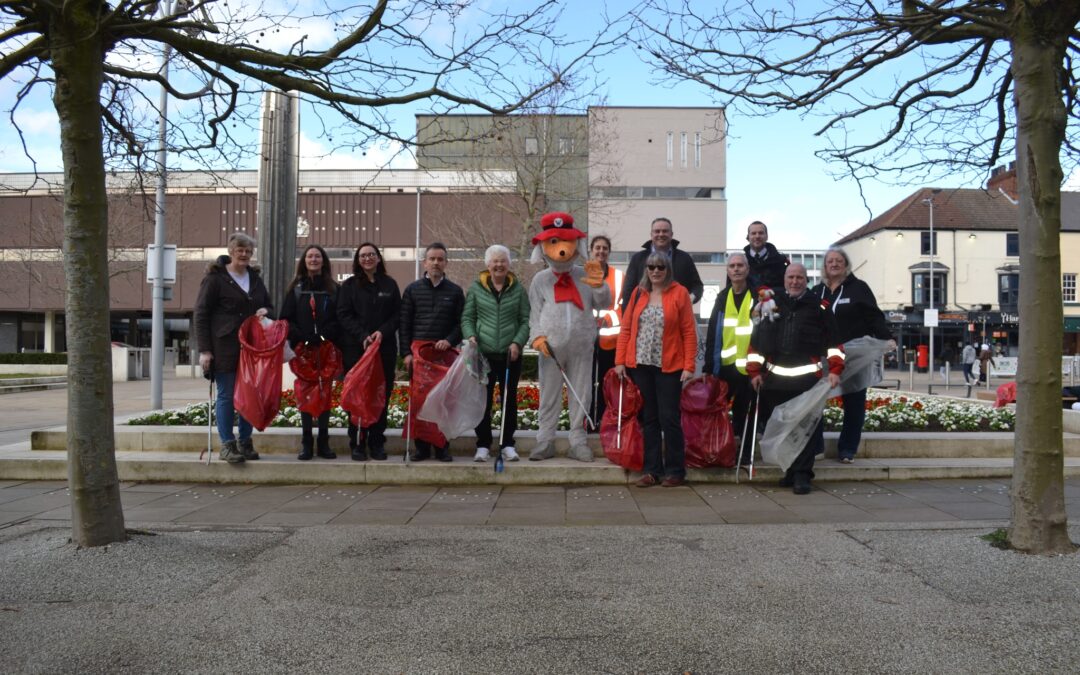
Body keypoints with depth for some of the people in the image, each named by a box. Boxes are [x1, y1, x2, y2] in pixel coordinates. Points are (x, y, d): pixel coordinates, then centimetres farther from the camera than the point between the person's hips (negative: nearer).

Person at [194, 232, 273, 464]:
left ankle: (245, 442, 17)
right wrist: (204, 350, -11)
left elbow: (269, 305, 29)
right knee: (226, 395, -3)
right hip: (224, 347, -5)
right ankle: (227, 444, 4)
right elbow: (201, 314, -4)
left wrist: (265, 311, 2)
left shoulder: (255, 278, 17)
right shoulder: (215, 278, -1)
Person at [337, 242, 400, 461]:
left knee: (382, 396, 0)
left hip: (385, 348, 1)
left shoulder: (390, 284, 12)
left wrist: (382, 332, -10)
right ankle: (357, 443, 3)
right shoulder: (349, 285, 8)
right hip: (355, 348, -1)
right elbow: (343, 315, 0)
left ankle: (377, 443, 9)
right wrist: (362, 336, -13)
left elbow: (398, 314, 7)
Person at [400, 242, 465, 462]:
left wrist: (450, 340, -10)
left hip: (445, 353, 0)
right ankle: (421, 447, 8)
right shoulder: (412, 289, 9)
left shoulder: (455, 291, 9)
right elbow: (404, 323, 7)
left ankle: (442, 446, 7)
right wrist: (406, 352, -2)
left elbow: (461, 323, 8)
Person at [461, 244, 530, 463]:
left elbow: (526, 320, 5)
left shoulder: (518, 289, 7)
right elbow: (467, 318, 8)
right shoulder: (476, 288, 7)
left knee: (509, 400, 6)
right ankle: (483, 445, 10)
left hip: (510, 355, 1)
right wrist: (470, 335, -10)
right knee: (483, 400, 0)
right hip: (483, 354, 0)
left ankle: (507, 444, 16)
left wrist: (518, 342, -8)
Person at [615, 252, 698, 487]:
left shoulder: (679, 293, -1)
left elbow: (689, 332, -5)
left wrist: (689, 366, -11)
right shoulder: (638, 293, 9)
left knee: (669, 418, 0)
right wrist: (620, 360, 1)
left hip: (669, 367, -4)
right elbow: (626, 328, 8)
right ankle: (652, 470, 16)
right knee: (648, 419, 9)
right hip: (640, 365, 4)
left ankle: (675, 470, 11)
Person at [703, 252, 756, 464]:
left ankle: (743, 452, 17)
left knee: (743, 413, 7)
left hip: (747, 366, -3)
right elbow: (712, 334, 8)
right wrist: (708, 366, 4)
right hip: (724, 365, 3)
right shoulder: (722, 298, 9)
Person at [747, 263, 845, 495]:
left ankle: (801, 475, 3)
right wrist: (754, 371, 7)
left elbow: (833, 340, 7)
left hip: (808, 378, -3)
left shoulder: (819, 306, 6)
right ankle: (791, 470, 23)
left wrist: (835, 370, -1)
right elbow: (757, 339, 12)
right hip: (775, 378, 3)